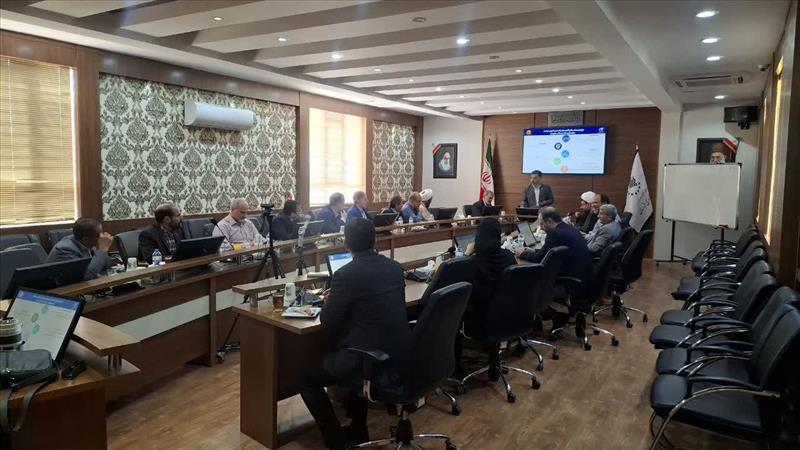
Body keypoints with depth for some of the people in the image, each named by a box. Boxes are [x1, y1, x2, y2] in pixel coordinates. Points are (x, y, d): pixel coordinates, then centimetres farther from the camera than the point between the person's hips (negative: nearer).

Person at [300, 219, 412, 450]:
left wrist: (329, 301, 13)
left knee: (309, 381, 14)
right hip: (402, 356, 7)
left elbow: (327, 322, -7)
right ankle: (357, 431, 42)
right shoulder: (395, 267, 5)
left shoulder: (346, 274, -15)